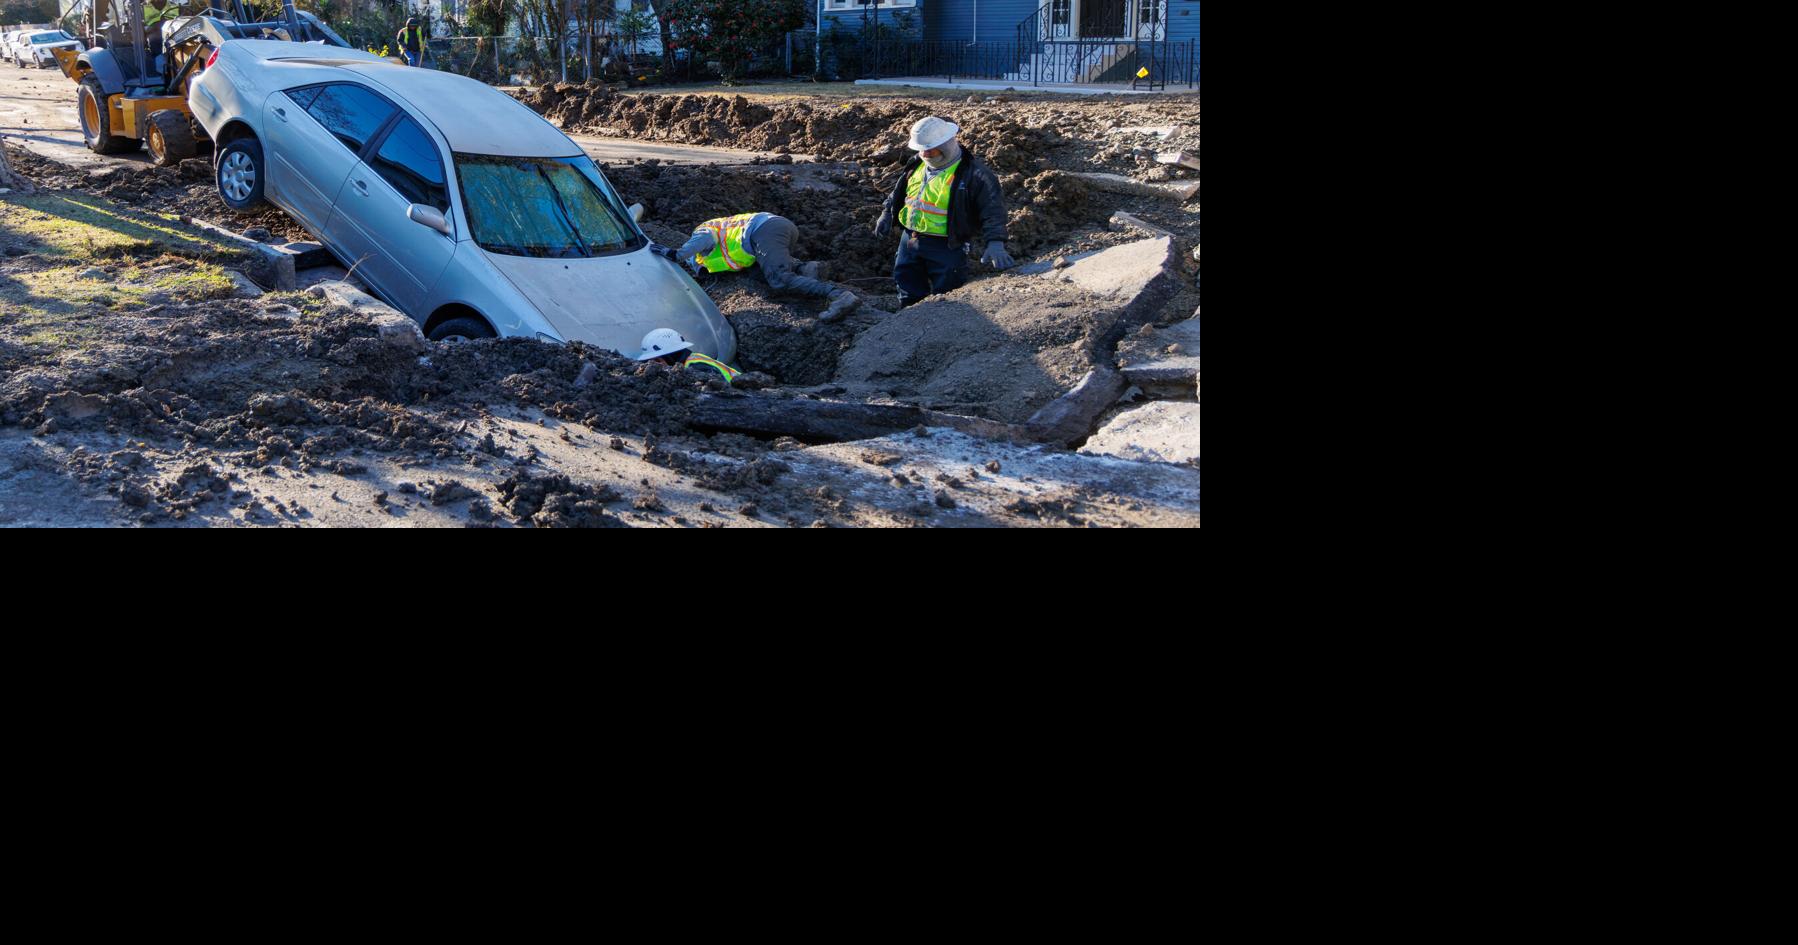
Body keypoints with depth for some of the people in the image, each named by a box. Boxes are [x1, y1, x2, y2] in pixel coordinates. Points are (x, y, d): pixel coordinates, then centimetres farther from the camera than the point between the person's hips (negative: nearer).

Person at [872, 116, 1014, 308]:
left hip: (945, 248, -7)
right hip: (909, 241, 7)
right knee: (909, 297, 16)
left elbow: (993, 210, -20)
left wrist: (995, 244, -32)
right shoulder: (917, 166, 9)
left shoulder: (973, 172, -13)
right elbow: (899, 191, 26)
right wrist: (887, 213, 13)